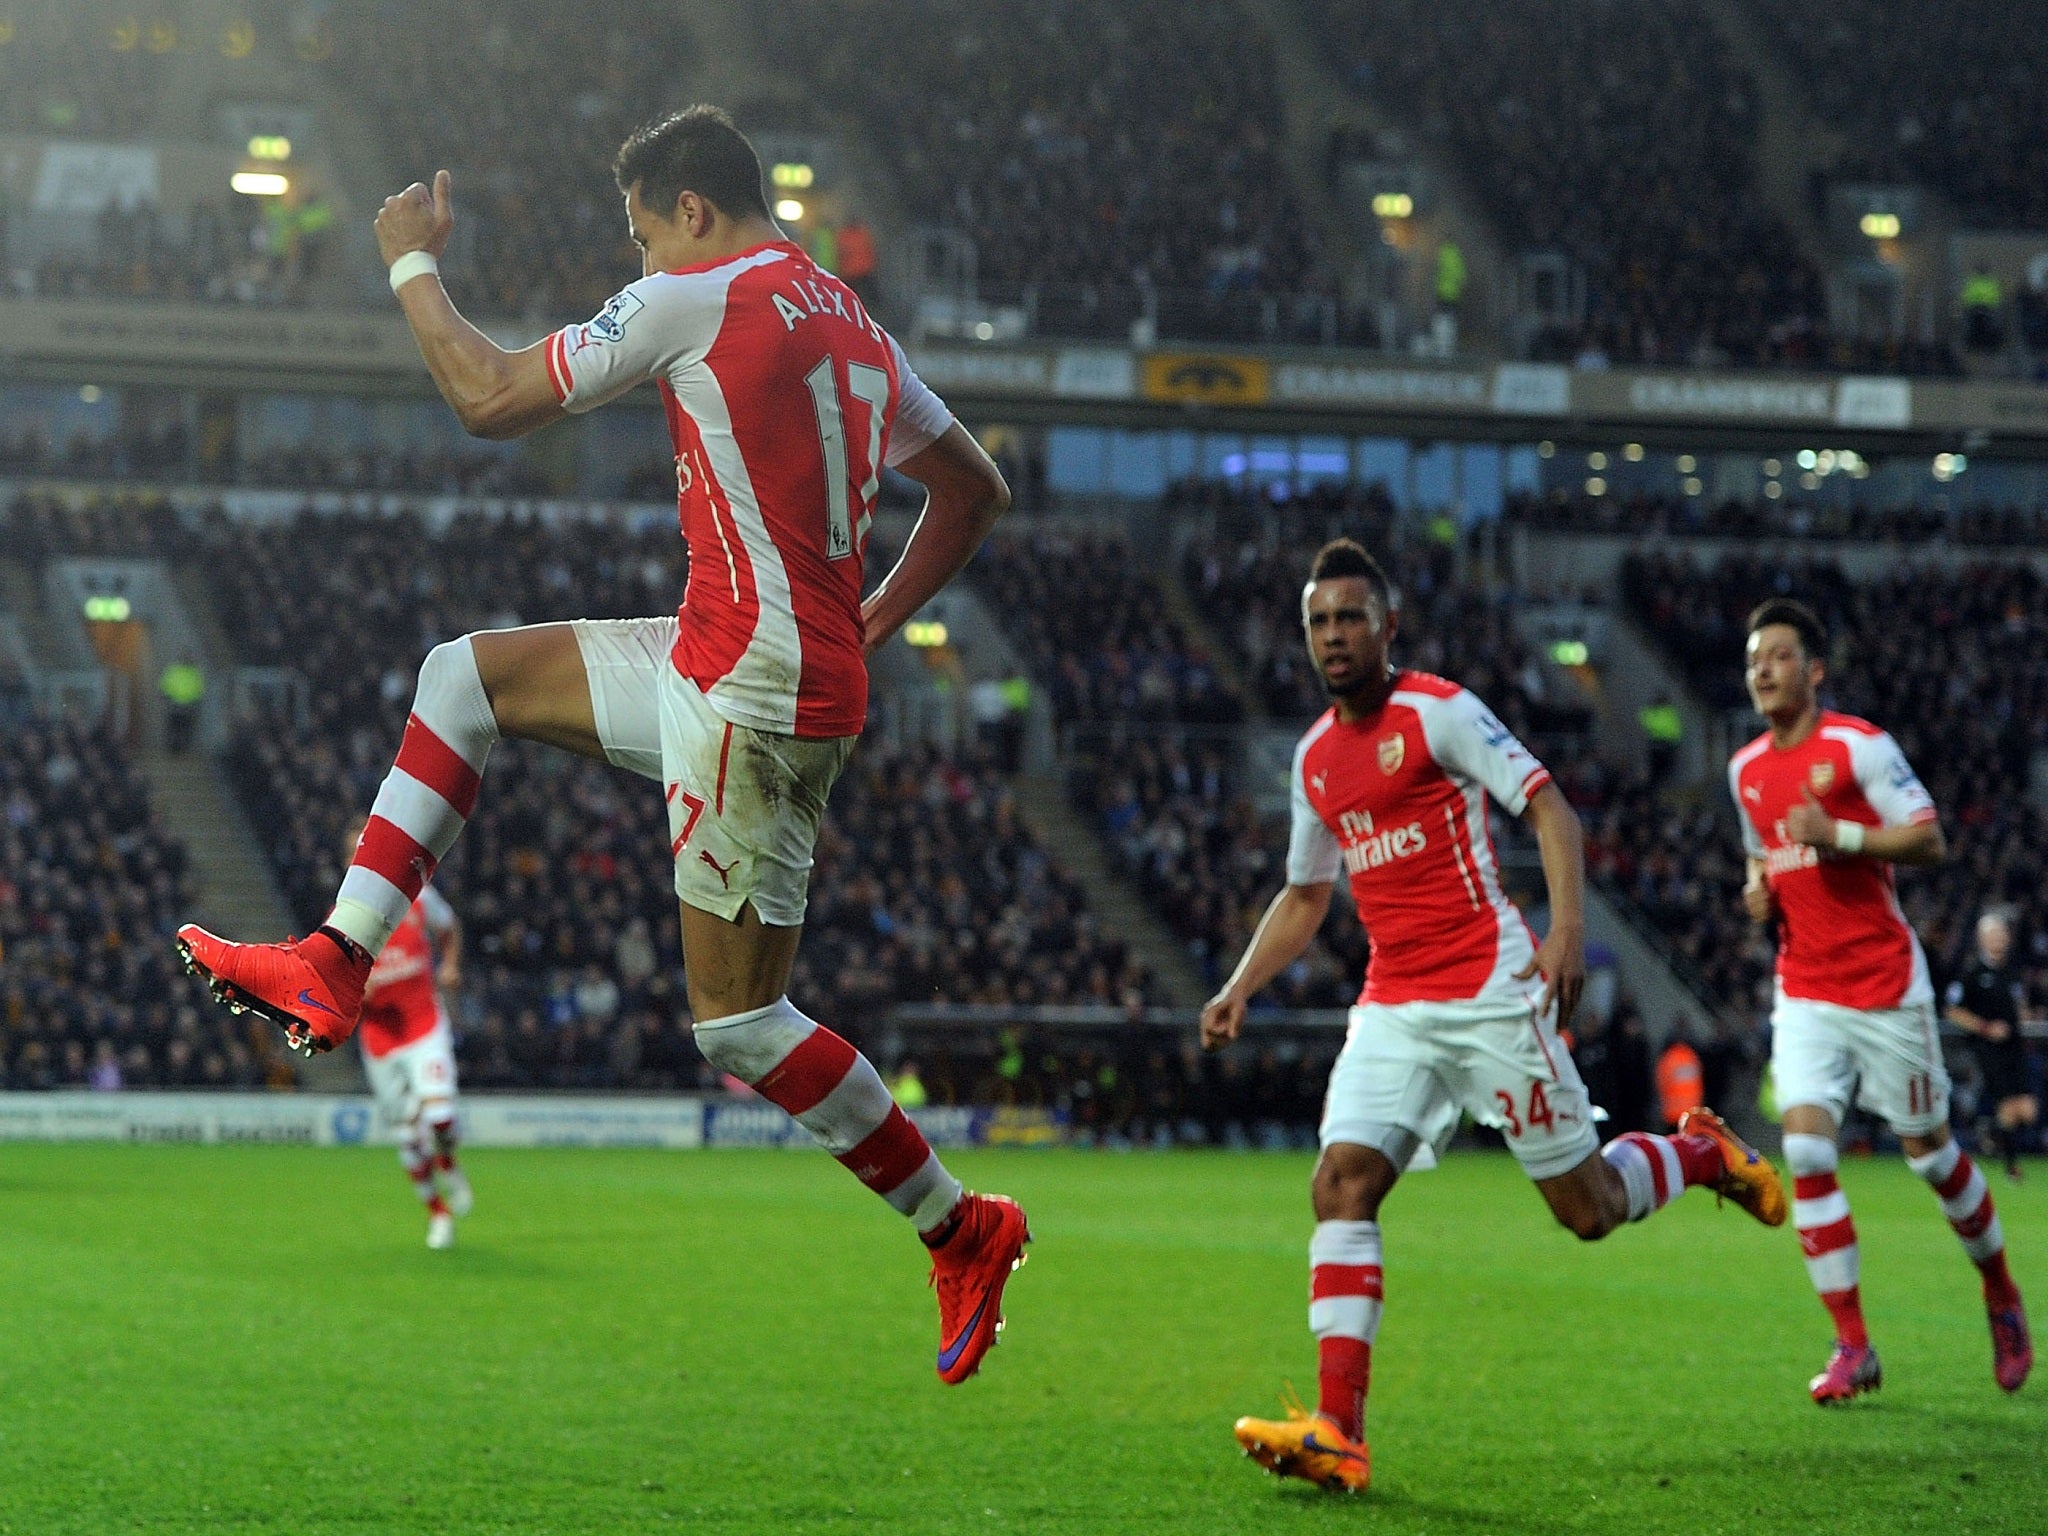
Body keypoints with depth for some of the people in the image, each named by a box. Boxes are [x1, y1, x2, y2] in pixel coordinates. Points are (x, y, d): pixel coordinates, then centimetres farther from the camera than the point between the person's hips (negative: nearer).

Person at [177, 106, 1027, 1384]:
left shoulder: (694, 298, -10)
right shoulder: (856, 329, 14)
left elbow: (491, 401, -5)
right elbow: (977, 493, 23)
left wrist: (413, 265, 11)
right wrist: (872, 627, 23)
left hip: (755, 694, -9)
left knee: (738, 1022, -3)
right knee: (468, 674, 15)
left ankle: (965, 1231, 7)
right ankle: (335, 966, 11)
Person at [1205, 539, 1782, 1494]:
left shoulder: (1440, 712, -5)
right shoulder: (1314, 758, 14)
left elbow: (1549, 809, -10)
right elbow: (1304, 895, 25)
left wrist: (1567, 929, -24)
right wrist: (1240, 988, 13)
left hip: (1489, 993, -6)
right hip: (1392, 1008, 6)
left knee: (1589, 1209, -1)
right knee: (1342, 1184, -14)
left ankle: (1700, 1152, 32)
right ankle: (1339, 1433, -19)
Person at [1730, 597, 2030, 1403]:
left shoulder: (1858, 745, -9)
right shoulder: (1746, 769, 9)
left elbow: (1930, 839, -12)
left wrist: (1838, 835, -23)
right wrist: (1758, 889, 4)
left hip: (1885, 986, -4)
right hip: (1805, 993, 4)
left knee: (1929, 1149, 6)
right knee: (1806, 1150, -12)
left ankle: (2002, 1299, 30)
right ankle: (1852, 1345, -8)